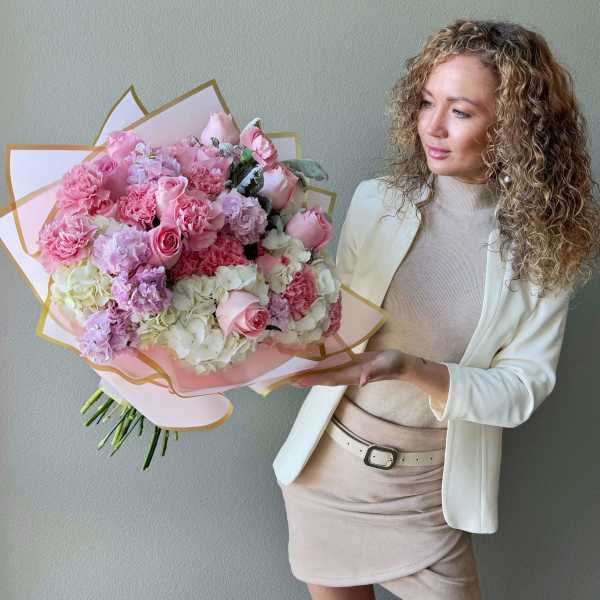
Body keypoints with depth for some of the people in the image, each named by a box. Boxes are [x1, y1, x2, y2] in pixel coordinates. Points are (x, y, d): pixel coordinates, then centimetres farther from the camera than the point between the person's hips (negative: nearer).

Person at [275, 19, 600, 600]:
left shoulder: (545, 247, -10)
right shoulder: (377, 202, -8)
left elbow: (522, 388, -14)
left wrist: (410, 369, -29)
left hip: (427, 489, -1)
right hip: (329, 464, 2)